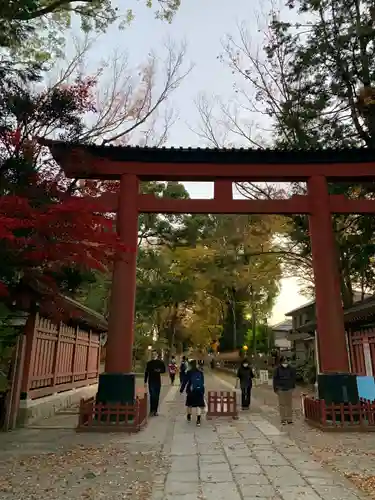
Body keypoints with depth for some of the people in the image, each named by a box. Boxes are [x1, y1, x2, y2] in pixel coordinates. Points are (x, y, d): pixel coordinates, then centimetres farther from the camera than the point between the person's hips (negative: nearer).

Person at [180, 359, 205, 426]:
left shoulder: (189, 372, -7)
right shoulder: (200, 372, 2)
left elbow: (185, 381, -5)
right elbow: (202, 382, 9)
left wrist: (181, 389, 3)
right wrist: (203, 391, 19)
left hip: (191, 391, -1)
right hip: (199, 391, 1)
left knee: (190, 404, 19)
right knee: (199, 404, 0)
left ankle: (189, 417, 34)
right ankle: (198, 420, -10)